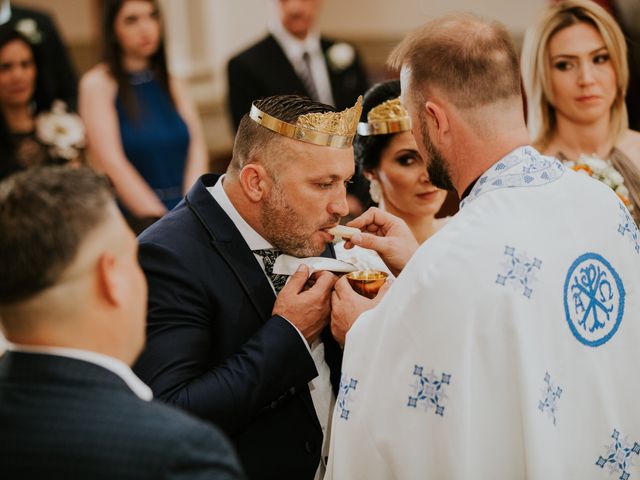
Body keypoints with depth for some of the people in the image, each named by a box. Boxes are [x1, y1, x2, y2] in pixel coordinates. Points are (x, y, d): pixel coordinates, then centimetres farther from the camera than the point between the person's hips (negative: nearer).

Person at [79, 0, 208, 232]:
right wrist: (161, 221, -12)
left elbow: (196, 149, 6)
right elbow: (112, 163, -8)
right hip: (134, 219, -4)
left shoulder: (173, 84, 15)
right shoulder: (97, 84, 0)